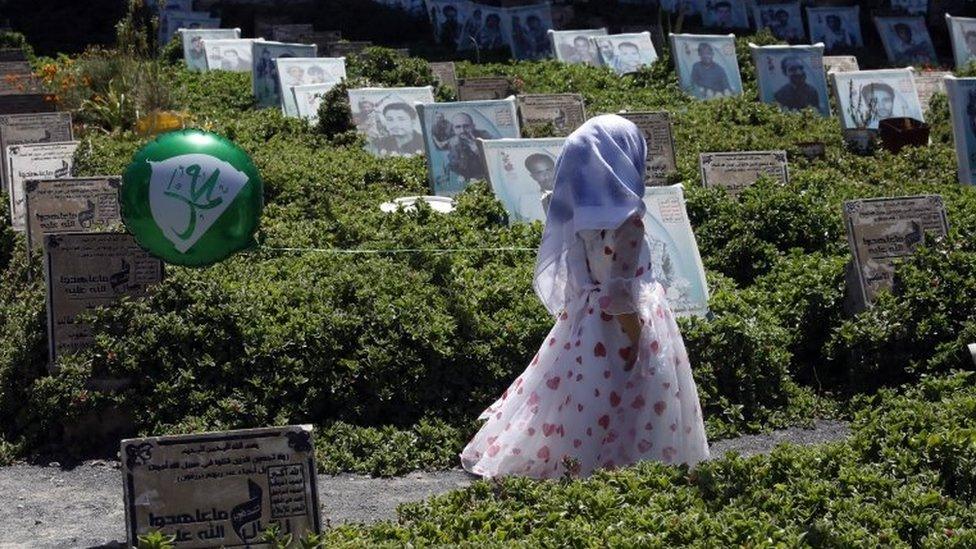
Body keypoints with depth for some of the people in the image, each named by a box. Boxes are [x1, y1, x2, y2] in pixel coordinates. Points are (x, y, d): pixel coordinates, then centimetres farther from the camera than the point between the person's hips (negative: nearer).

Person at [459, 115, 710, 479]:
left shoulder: (581, 211, -1)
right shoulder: (625, 219, -23)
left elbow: (575, 275, 8)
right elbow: (620, 291, -22)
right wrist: (638, 341, -15)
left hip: (584, 312, 8)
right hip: (618, 325, -8)